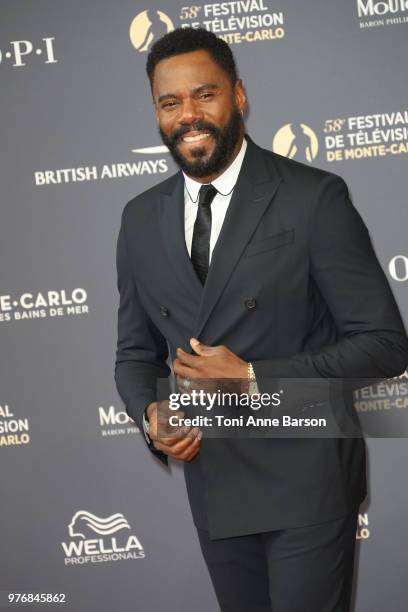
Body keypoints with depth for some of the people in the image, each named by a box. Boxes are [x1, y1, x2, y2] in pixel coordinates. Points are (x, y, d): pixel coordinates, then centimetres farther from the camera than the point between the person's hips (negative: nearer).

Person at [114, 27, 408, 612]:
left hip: (304, 480, -5)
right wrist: (150, 416, -8)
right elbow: (136, 352, 14)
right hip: (210, 480, 5)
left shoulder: (314, 198, -11)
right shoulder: (141, 219, 6)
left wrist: (254, 378, -19)